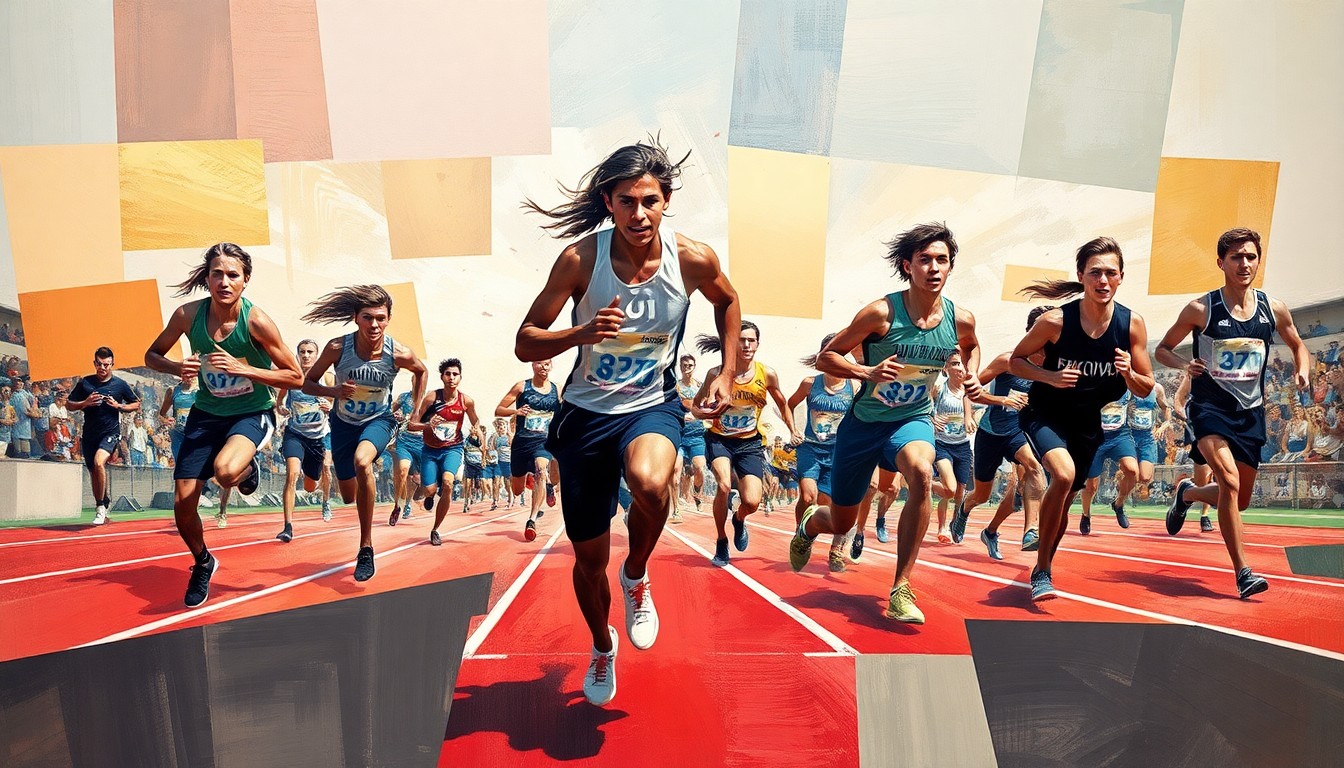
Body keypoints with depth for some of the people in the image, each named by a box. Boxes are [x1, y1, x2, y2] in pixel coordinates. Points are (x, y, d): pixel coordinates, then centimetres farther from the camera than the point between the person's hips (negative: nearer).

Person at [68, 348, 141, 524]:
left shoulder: (120, 384, 0)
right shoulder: (85, 383, 4)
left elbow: (136, 404, 10)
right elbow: (69, 404, 10)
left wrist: (118, 406, -8)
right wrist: (85, 403, -9)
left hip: (110, 432, -4)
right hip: (89, 435, 4)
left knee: (99, 462, -28)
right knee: (93, 473, 11)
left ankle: (101, 506, -18)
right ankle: (101, 509, 27)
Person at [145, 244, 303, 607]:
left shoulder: (256, 321, -20)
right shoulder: (188, 314, -11)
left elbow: (295, 376, -15)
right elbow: (152, 356, 5)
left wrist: (241, 368, -25)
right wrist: (177, 368, -18)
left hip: (253, 414, -4)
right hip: (206, 414, 4)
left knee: (225, 472, -35)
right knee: (182, 504, 3)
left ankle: (248, 466, 4)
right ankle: (203, 563, 32)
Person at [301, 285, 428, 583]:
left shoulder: (399, 354, -23)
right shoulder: (338, 348, -23)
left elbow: (421, 371, 2)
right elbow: (307, 383, -11)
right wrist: (334, 392, -30)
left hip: (379, 420, -2)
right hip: (344, 423, 2)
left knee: (362, 461, -36)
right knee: (349, 497, 12)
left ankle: (366, 547, -24)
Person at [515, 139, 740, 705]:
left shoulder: (694, 258, -11)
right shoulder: (581, 258, -15)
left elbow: (727, 300, 13)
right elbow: (524, 344, -13)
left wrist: (727, 373, 5)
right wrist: (583, 333, -31)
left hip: (652, 406, 0)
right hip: (586, 412, 1)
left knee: (650, 483, -37)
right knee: (589, 559, 10)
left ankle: (636, 576, -3)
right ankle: (602, 647, 43)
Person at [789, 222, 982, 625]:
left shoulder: (960, 319, -7)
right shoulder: (881, 312, -19)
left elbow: (971, 346, 19)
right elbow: (826, 357, -13)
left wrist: (971, 378, 0)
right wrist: (869, 372, -29)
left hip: (913, 420, 2)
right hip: (863, 422, -1)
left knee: (922, 474, -35)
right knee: (840, 523, 11)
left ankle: (901, 589, -24)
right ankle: (810, 524, 52)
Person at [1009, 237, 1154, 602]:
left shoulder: (1132, 324, -11)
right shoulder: (1056, 321, -20)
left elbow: (1145, 389, -4)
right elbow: (1015, 360, -7)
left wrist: (1128, 373, -25)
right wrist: (1050, 377, -24)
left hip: (1087, 421, 4)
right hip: (1044, 413, -4)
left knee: (1064, 500, 14)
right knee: (1063, 475, -30)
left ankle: (1043, 567, 40)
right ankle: (1042, 572, -13)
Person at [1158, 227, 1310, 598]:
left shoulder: (1274, 309, 0)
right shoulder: (1201, 309, -10)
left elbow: (1298, 346, 18)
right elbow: (1163, 349, 0)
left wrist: (1302, 372, -3)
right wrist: (1184, 363, -21)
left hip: (1250, 412, 5)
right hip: (1210, 408, -4)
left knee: (1240, 499, 11)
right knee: (1229, 482, -24)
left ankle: (1187, 493, 42)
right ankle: (1243, 571, -15)